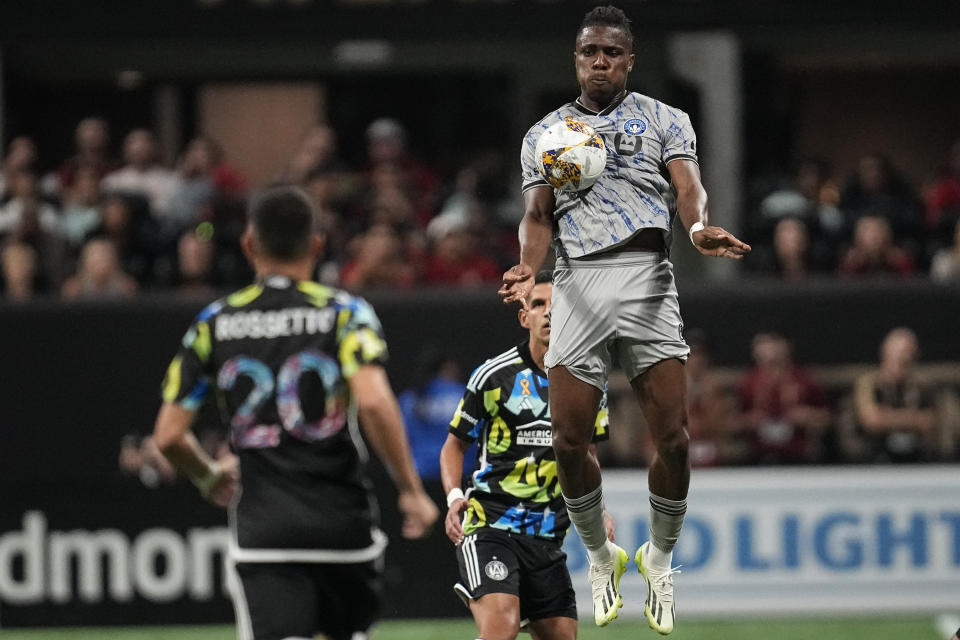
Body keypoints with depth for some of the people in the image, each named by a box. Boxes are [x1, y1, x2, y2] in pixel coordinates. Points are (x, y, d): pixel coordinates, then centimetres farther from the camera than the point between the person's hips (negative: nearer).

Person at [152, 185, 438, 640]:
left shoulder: (214, 324, 5)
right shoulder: (344, 313, -1)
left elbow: (168, 436, 4)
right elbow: (374, 401, -19)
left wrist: (209, 477, 26)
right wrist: (411, 491, -10)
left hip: (262, 529, 0)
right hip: (343, 521, 0)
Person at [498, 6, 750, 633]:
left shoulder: (663, 120, 13)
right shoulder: (545, 133, 19)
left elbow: (689, 187, -1)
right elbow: (538, 213, 10)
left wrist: (699, 227, -25)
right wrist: (529, 267, -11)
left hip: (647, 277, -1)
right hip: (577, 282, 1)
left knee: (673, 437, -10)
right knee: (568, 440, -7)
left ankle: (659, 558, 12)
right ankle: (601, 555, 16)